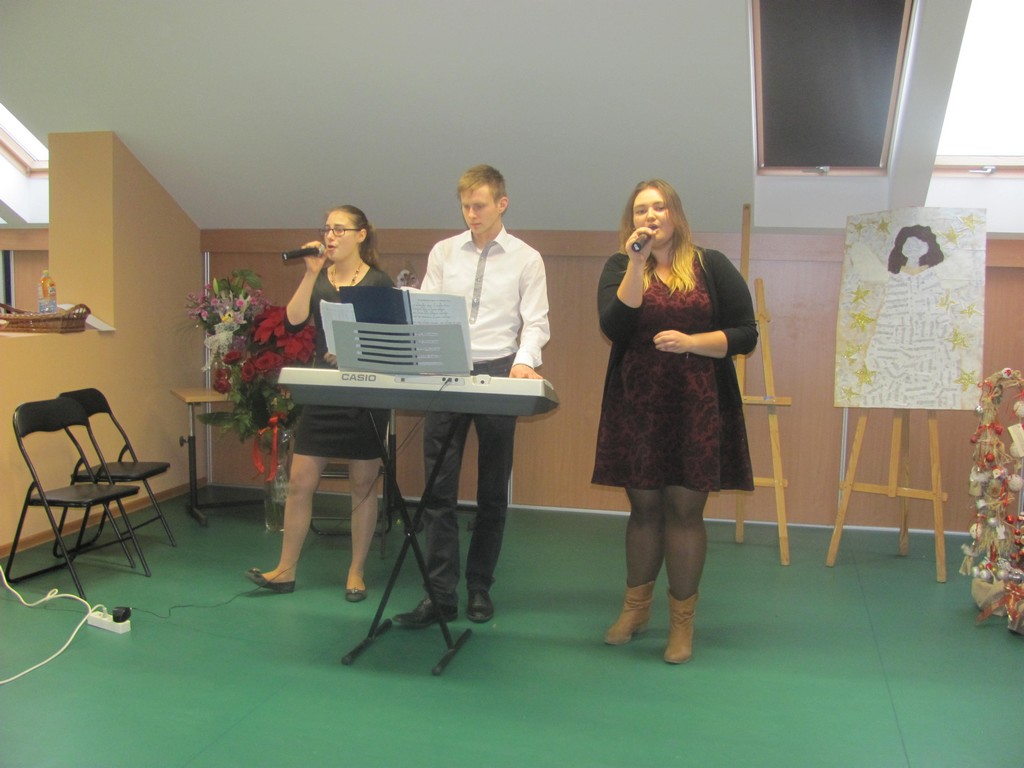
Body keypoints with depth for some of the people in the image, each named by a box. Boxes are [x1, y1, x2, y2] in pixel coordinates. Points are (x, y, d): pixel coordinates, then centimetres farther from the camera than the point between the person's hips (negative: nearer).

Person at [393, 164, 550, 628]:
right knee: (438, 488, -1)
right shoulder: (443, 253, 9)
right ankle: (440, 594, 5)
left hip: (498, 373, -1)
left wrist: (524, 360, -20)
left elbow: (535, 323, -1)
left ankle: (479, 587, 22)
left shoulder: (526, 259, 3)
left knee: (492, 491, 8)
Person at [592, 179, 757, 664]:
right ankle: (635, 607, 27)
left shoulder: (712, 267, 4)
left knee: (684, 509, 0)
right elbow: (614, 327, -9)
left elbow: (746, 334, 1)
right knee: (644, 507, 10)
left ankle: (682, 620, 14)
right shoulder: (619, 268, 8)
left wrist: (690, 342, -13)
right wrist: (637, 263, -13)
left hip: (696, 406, -1)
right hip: (637, 405, 2)